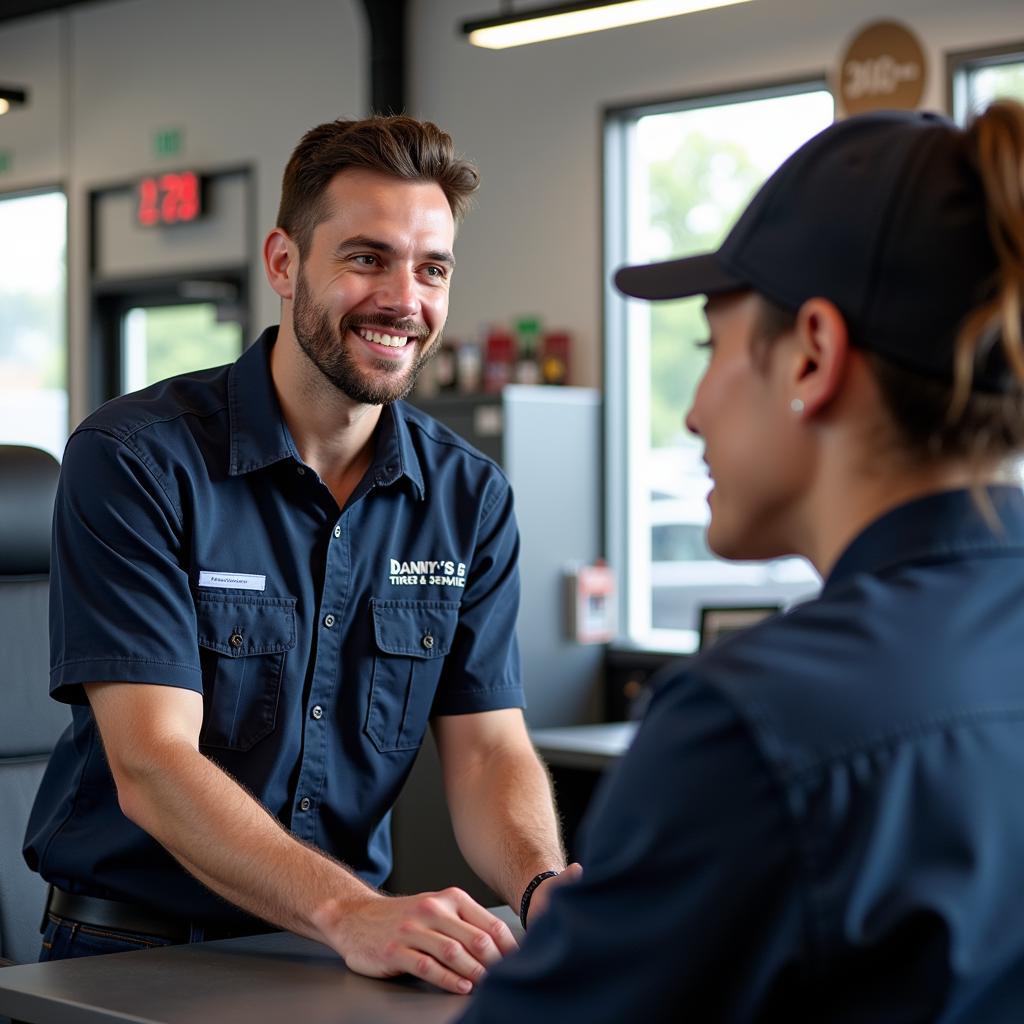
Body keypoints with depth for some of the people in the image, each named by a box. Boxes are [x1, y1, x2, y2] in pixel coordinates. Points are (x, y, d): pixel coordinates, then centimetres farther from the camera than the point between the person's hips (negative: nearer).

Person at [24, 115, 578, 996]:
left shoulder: (469, 497, 4)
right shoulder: (133, 461, -11)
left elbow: (489, 747, 0)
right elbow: (150, 765, -18)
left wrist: (545, 887, -21)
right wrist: (352, 915, -31)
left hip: (342, 954, 3)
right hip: (131, 948, -3)